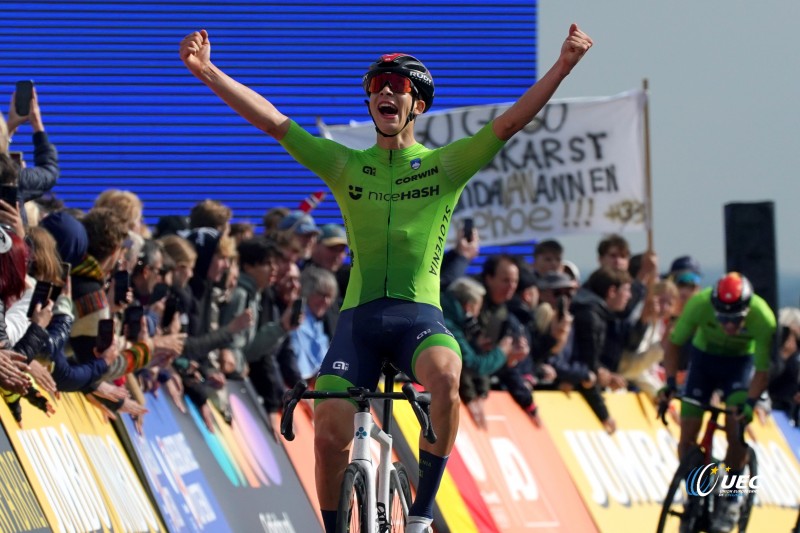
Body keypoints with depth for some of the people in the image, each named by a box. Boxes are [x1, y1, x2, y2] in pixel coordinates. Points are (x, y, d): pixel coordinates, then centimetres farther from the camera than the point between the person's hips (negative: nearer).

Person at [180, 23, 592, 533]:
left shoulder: (446, 165, 9)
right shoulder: (346, 165, 13)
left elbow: (510, 123, -2)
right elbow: (272, 121, 7)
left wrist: (563, 66, -14)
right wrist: (209, 72, -2)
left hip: (420, 314, -2)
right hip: (359, 315, 2)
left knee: (444, 374, -35)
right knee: (331, 432, -14)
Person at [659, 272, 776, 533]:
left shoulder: (763, 319, -34)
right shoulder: (699, 304, -33)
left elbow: (762, 370, -24)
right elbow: (674, 343, -17)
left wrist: (750, 403, -39)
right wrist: (670, 382, -29)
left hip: (740, 362, -1)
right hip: (704, 356, 1)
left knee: (736, 433, -18)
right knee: (687, 437, -7)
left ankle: (731, 499, 1)